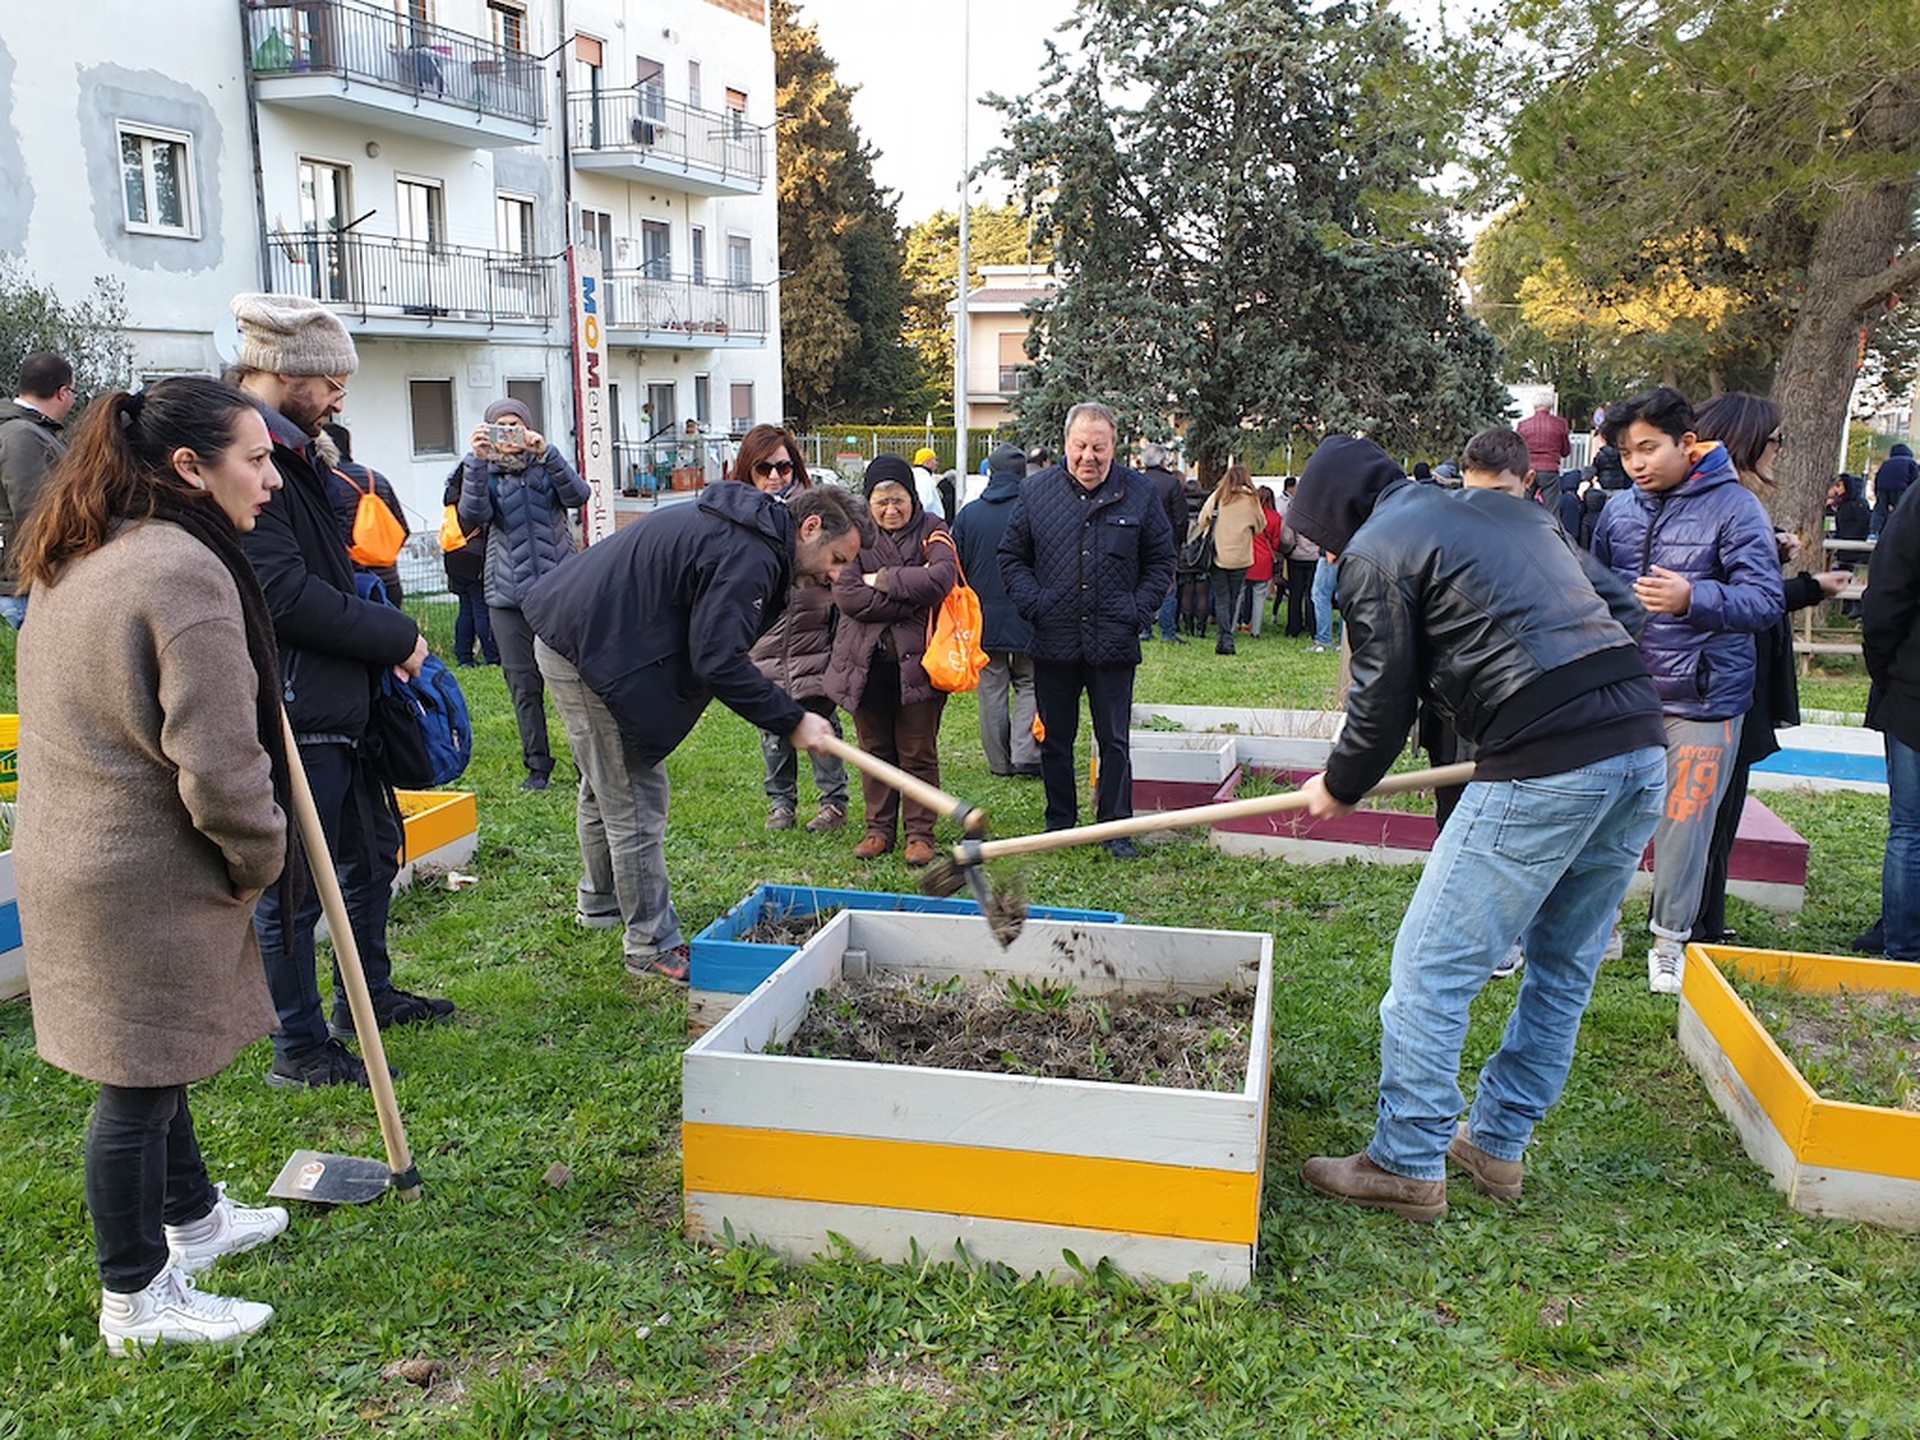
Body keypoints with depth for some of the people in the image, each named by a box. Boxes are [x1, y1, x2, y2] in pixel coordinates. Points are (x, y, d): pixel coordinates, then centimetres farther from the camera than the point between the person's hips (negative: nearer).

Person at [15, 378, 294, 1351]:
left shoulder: (77, 562, 10)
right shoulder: (184, 572, -23)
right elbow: (216, 764, -25)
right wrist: (259, 858, -8)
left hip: (71, 854, 10)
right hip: (148, 877, -10)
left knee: (151, 1061, 24)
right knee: (138, 1083, 5)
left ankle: (191, 1216, 43)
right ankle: (138, 1298, 21)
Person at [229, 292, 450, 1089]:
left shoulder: (289, 451, 14)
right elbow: (285, 593, -24)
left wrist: (384, 636, 5)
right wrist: (396, 636, -14)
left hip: (342, 703, 11)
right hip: (292, 713, -11)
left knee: (373, 851, 22)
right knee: (294, 886, 3)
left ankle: (369, 995, 39)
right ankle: (300, 1047, 18)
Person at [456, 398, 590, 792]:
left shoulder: (547, 467, 9)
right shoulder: (486, 473, 9)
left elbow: (577, 495, -12)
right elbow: (473, 513, -12)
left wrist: (547, 453, -25)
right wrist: (477, 461, -23)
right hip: (508, 596, 1)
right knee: (523, 684, 4)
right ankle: (537, 766, 14)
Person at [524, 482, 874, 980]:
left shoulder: (738, 526, 12)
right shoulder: (748, 556, -22)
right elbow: (719, 663, -25)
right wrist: (792, 720, -19)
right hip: (593, 653, -11)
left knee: (605, 786, 25)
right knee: (636, 802, -4)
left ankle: (600, 901, 44)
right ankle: (652, 944, 6)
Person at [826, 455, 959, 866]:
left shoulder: (932, 531, 1)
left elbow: (941, 578, -18)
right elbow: (846, 595, -11)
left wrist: (883, 579, -12)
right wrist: (910, 601, -13)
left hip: (916, 662, -2)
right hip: (866, 661, 2)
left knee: (918, 752, 3)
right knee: (875, 750, 10)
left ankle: (920, 833, 13)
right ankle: (879, 828, 22)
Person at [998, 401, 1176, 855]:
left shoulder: (1138, 492, 2)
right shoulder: (1037, 490, 3)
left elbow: (1161, 561, 9)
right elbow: (1011, 557, 10)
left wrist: (1138, 610, -3)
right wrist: (1033, 604, -4)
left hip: (1114, 643, -1)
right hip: (1054, 642, 1)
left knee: (1114, 741, 5)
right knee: (1054, 740, 11)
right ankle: (1059, 825, 24)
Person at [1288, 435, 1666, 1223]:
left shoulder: (1377, 551, 3)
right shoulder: (1506, 509, 25)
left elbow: (1383, 701, 3)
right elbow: (1620, 608, 22)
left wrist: (1338, 788, 19)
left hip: (1544, 769, -9)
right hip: (1643, 744, 9)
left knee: (1430, 970, 3)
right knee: (1564, 965, 19)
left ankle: (1409, 1166, 13)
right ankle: (1497, 1142, 32)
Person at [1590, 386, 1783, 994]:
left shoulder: (1734, 507, -7)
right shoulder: (1618, 510, 8)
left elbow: (1765, 601, -14)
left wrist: (1693, 598, -30)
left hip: (1702, 701, -4)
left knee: (1683, 824, 2)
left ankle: (1670, 939, 20)